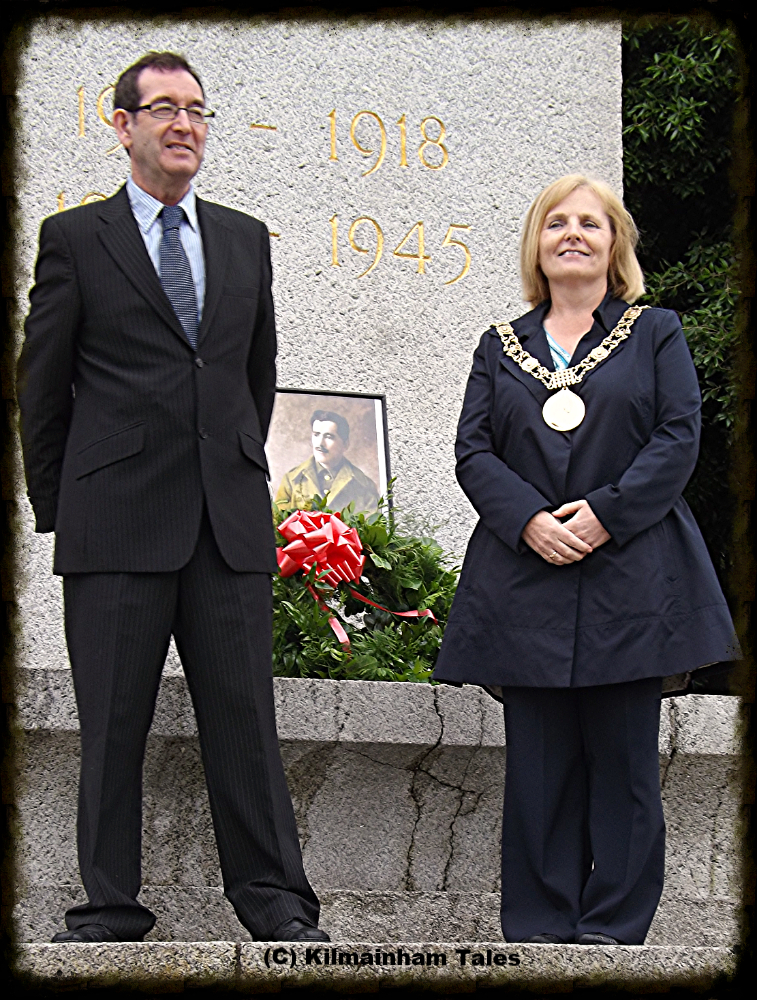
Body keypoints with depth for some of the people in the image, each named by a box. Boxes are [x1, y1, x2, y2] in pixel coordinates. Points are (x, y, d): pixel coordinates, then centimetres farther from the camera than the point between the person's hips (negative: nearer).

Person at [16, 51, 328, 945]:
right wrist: (56, 510, 4)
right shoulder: (75, 238, 4)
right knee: (111, 725, 1)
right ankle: (110, 906, 9)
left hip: (229, 523, 3)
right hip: (116, 528, -3)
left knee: (244, 714, 2)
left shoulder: (245, 240, 15)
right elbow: (42, 388, 5)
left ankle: (274, 902, 8)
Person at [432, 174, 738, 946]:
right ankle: (540, 928, 6)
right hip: (527, 581, 2)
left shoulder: (655, 335, 12)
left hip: (628, 577, -1)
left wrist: (605, 514, -12)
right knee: (537, 760, 0)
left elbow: (678, 439, 0)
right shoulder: (501, 348, 17)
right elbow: (474, 451, 7)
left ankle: (613, 926, 4)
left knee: (623, 756, -2)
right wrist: (529, 521, -11)